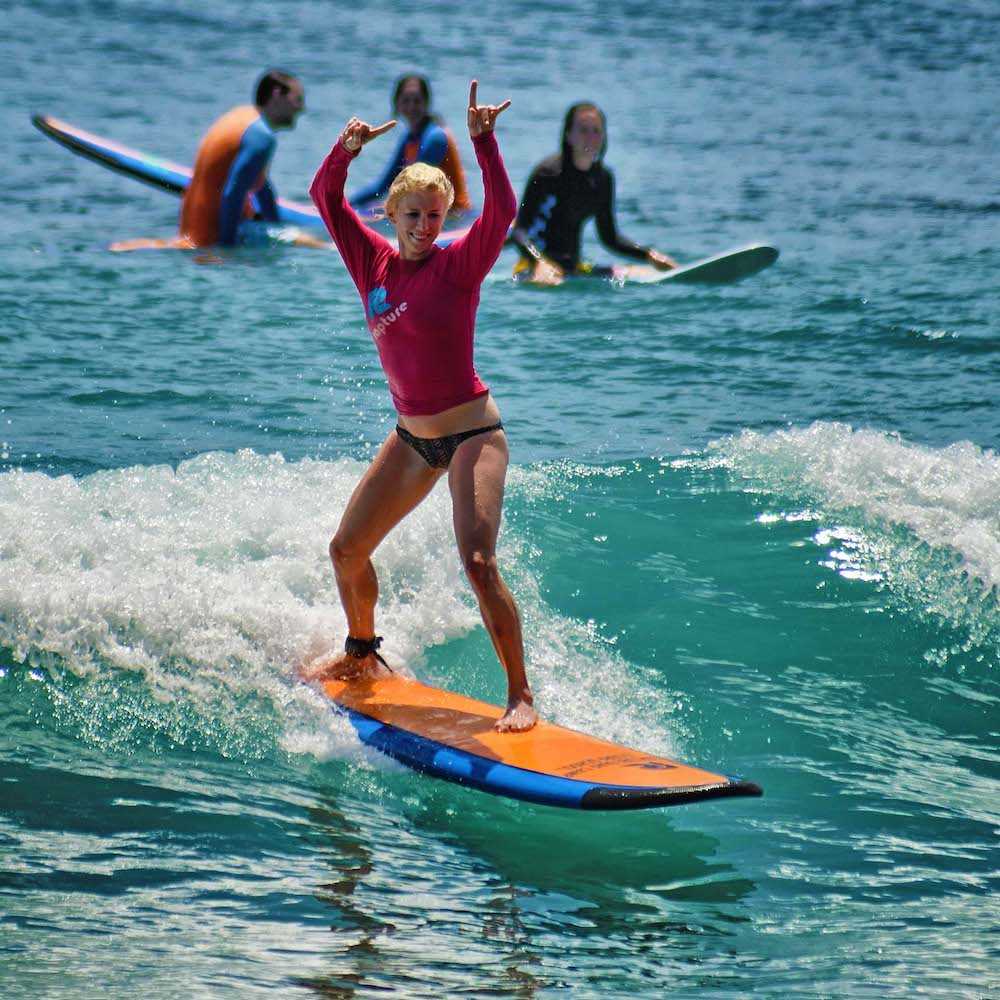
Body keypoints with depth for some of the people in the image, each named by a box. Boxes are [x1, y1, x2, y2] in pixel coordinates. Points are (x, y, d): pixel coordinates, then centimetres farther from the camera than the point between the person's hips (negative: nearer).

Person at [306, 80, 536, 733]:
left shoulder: (460, 263, -11)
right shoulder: (374, 263, 2)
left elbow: (503, 211, -27)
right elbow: (326, 197, -3)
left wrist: (484, 141, -35)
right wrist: (347, 151, -21)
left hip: (472, 431, -6)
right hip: (412, 438, 6)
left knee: (478, 562, -21)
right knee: (347, 549, 14)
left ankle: (522, 696, -16)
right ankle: (362, 654, 40)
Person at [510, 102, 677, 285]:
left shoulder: (603, 178, 9)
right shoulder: (548, 172, -11)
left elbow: (609, 237, 19)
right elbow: (519, 230, -16)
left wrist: (649, 255, 8)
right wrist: (540, 263, -33)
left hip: (574, 268, 8)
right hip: (534, 267, -8)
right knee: (546, 282, -41)